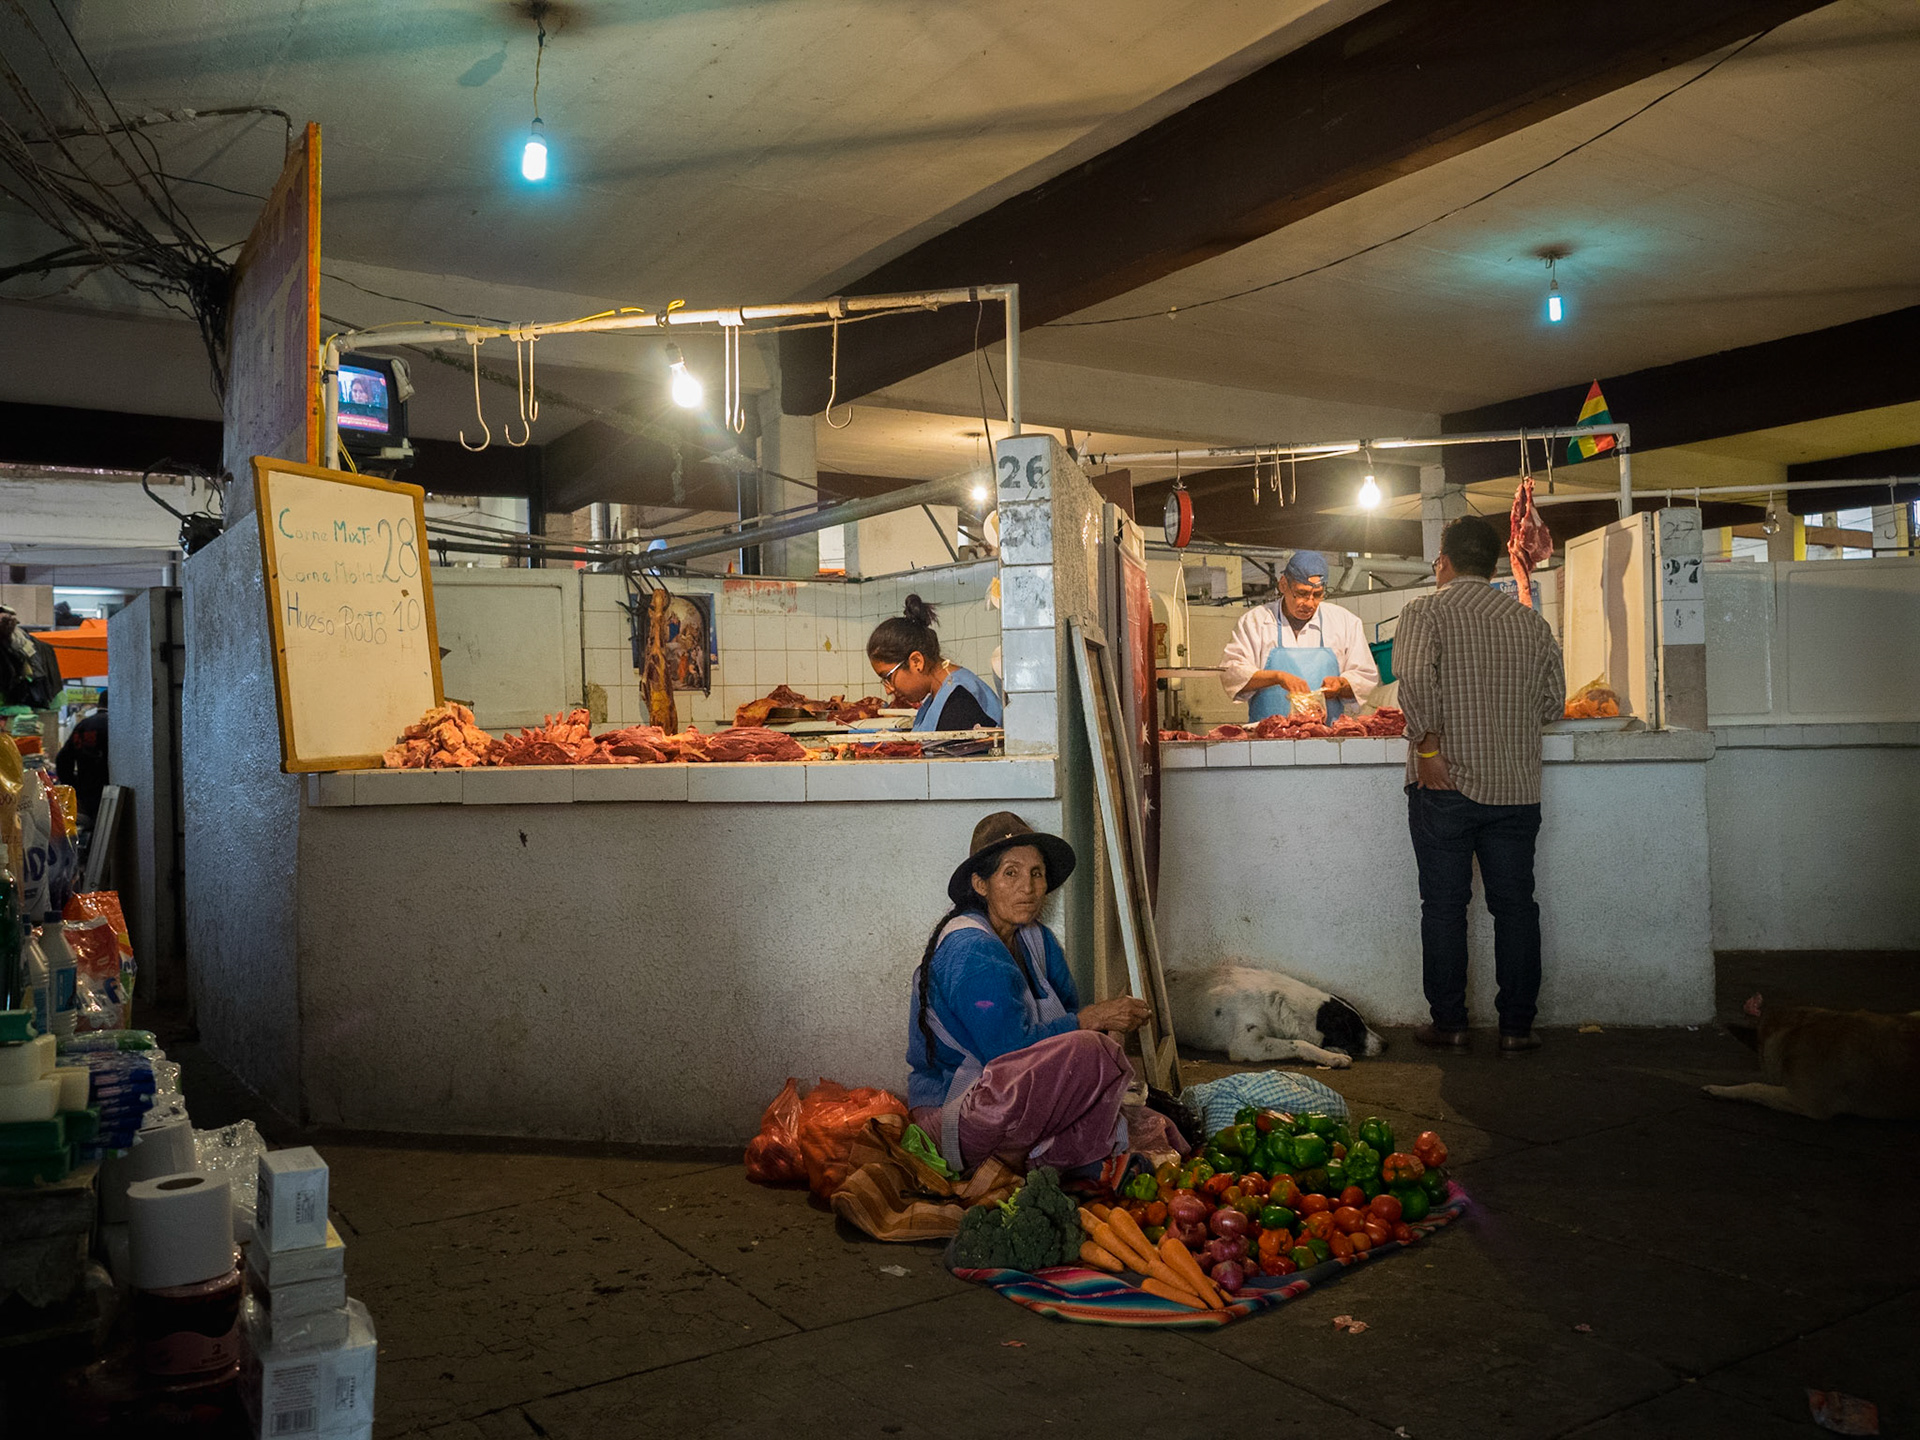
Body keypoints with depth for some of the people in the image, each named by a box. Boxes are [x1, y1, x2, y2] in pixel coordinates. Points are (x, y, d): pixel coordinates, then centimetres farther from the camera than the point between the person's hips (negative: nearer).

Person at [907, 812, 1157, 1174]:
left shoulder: (1038, 941, 10)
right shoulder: (972, 951, -19)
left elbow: (1068, 1011, 7)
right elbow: (1009, 1046, -24)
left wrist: (1108, 1015, -15)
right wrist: (1087, 1020, -17)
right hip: (950, 1111, -9)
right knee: (1088, 1051, -29)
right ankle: (1014, 1156, -15)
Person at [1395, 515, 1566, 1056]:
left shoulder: (1426, 611, -4)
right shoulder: (1530, 621, 8)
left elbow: (1414, 675, -22)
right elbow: (1553, 702, 11)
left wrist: (1427, 744, -14)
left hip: (1445, 785, -3)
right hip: (1515, 786, 3)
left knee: (1444, 904, 6)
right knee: (1515, 905, 10)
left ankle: (1449, 1023, 11)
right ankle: (1516, 1026, 14)